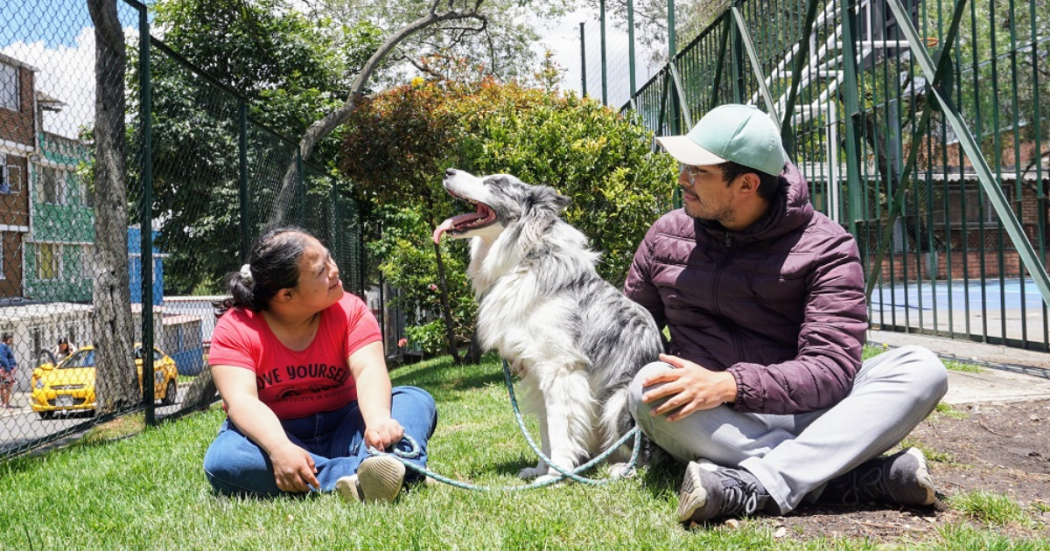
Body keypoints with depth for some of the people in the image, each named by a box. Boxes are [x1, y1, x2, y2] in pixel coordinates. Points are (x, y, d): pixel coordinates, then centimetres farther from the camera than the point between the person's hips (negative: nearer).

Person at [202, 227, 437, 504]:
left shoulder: (349, 310, -6)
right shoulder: (234, 329, -12)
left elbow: (369, 371, -21)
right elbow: (241, 400, -26)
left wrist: (379, 421, -45)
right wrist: (280, 449, -46)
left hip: (342, 432, 2)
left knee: (416, 400, -21)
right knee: (222, 459, -34)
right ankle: (350, 476, -45)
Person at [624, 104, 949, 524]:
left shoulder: (825, 248, -6)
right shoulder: (667, 237, 5)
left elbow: (832, 368, -17)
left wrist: (730, 385, -31)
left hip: (800, 414, -1)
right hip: (708, 425, 1)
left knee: (921, 370, -24)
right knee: (649, 386, -32)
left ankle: (751, 487, -41)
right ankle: (860, 476, -35)